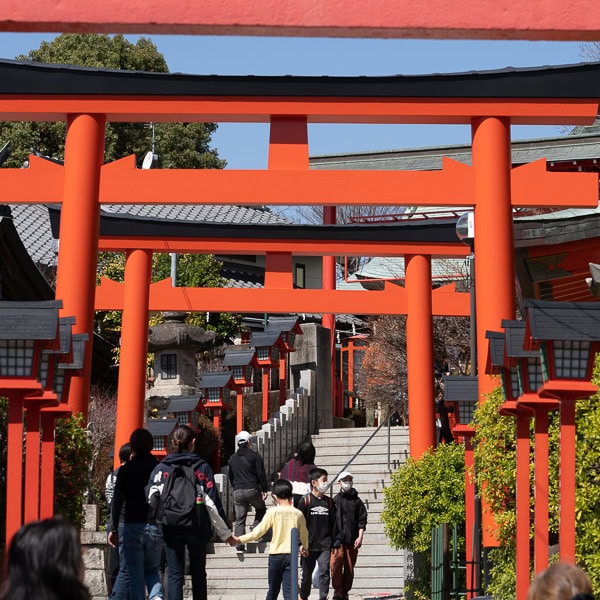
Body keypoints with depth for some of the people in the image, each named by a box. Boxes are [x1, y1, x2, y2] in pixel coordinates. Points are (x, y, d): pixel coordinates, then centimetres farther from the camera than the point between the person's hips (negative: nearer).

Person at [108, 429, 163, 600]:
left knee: (135, 574, 5)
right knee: (152, 569, 18)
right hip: (156, 526, 3)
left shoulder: (126, 469, -3)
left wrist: (114, 529, 0)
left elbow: (117, 501, -5)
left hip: (133, 526, -3)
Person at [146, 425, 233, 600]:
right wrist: (225, 532, 3)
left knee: (175, 574, 2)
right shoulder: (202, 467, -2)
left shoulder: (161, 468, 0)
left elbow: (151, 500, -7)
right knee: (198, 573, 13)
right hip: (197, 528, 0)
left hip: (171, 528, 0)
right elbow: (213, 502, -3)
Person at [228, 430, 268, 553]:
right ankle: (256, 528, 1)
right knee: (261, 509, 23)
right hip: (252, 490, -4)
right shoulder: (255, 456, -3)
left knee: (239, 520, 5)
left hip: (237, 492, 4)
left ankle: (239, 546, 0)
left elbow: (230, 476, 19)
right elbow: (261, 474, -6)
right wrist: (264, 490, -2)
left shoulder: (233, 458, 12)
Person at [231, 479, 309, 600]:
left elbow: (258, 531, -7)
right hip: (291, 555, 1)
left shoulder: (272, 512, -7)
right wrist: (305, 547, 35)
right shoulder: (298, 514, 0)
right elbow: (304, 534, 14)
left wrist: (240, 539, 3)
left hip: (275, 555, -1)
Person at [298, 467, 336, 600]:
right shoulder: (305, 500, -3)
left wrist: (335, 542, 6)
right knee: (307, 573, 11)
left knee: (324, 573, -6)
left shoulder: (329, 501, 7)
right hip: (309, 544, -2)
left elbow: (333, 523, 10)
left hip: (325, 545, 2)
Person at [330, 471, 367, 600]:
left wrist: (360, 537, -5)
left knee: (350, 568, 5)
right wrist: (331, 539, -1)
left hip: (352, 541, 2)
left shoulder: (357, 501, 9)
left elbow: (362, 520, 6)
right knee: (335, 565, -16)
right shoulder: (334, 500, 5)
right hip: (337, 540, -2)